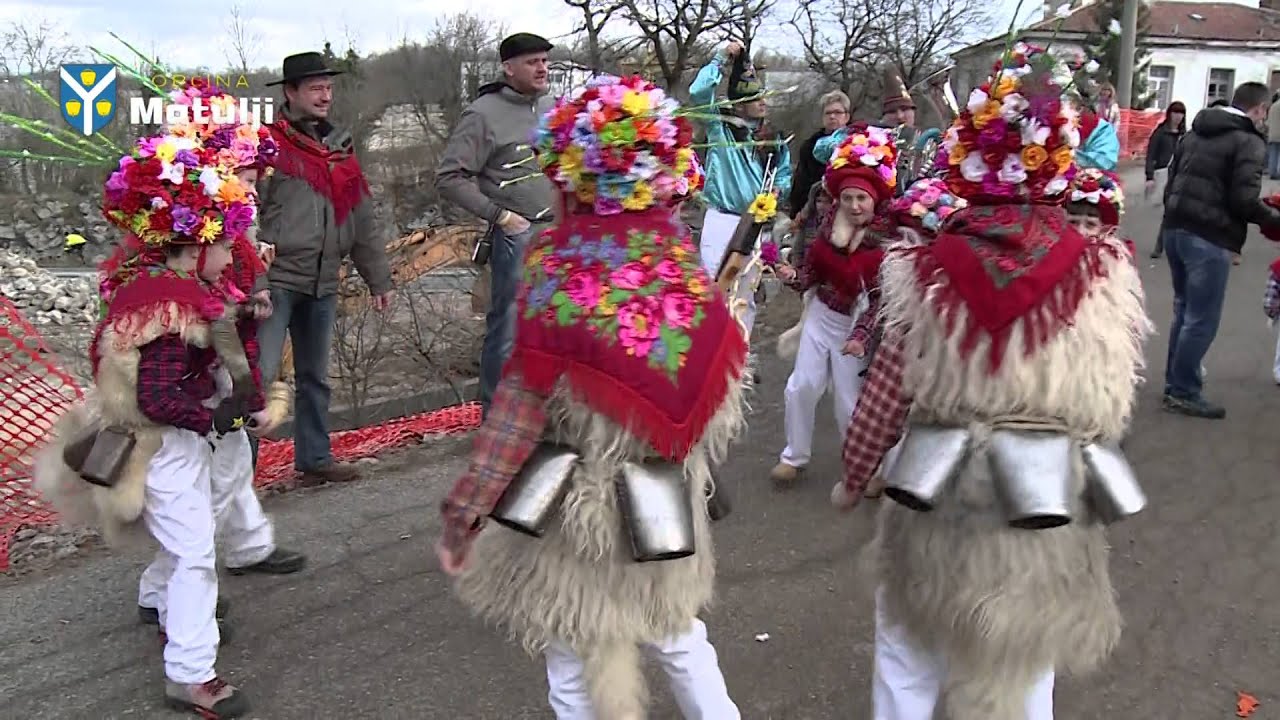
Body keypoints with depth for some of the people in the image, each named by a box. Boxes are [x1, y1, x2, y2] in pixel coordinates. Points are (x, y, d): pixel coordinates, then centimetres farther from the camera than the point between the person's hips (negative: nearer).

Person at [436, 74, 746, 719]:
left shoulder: (557, 267, -21)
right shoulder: (684, 264, -7)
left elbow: (521, 406, -19)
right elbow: (721, 392, 0)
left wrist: (465, 509, -12)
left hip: (573, 504, -5)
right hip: (668, 501, 5)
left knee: (575, 666, 16)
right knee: (678, 636, 27)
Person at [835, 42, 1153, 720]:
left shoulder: (928, 272, -12)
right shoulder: (1106, 273, -7)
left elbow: (886, 393, -8)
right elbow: (1114, 395, 0)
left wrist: (852, 476, 7)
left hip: (940, 496, -2)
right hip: (1056, 503, 2)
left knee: (908, 661, 21)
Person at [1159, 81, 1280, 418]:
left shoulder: (1194, 133, 14)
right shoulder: (1249, 142, -8)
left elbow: (1171, 181, 16)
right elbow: (1245, 201, -15)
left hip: (1175, 229, 8)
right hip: (1209, 239, -8)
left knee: (1184, 310, 18)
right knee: (1202, 319, 1)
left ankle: (1175, 383, 24)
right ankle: (1183, 392, 7)